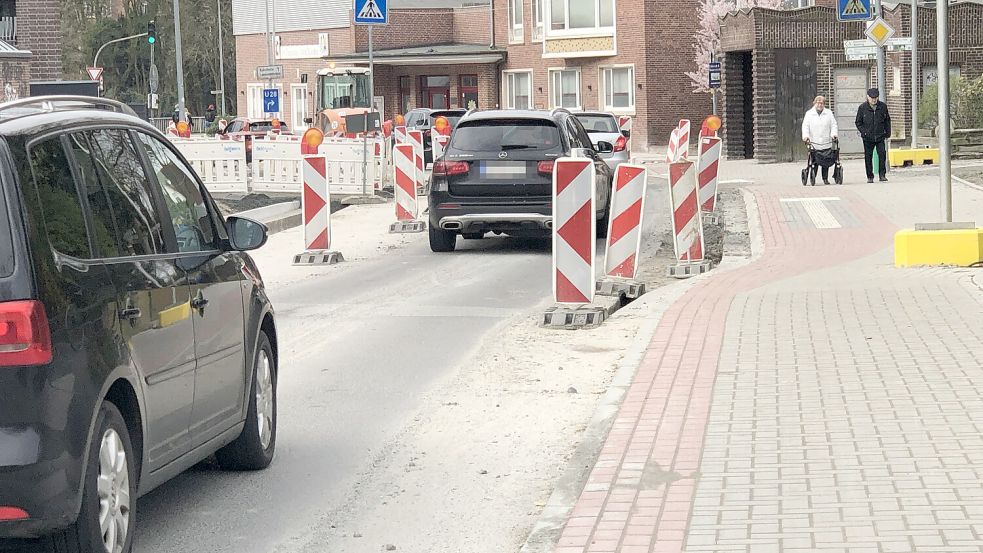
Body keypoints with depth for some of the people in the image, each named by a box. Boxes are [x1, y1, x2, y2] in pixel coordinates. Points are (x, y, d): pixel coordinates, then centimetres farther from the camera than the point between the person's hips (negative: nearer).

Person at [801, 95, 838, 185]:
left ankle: (825, 178, 10)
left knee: (826, 162, 1)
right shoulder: (809, 114, 10)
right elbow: (805, 126, 2)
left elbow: (833, 125, 10)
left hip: (826, 143, 1)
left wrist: (833, 134, -7)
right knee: (815, 162, -8)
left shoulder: (829, 113, 13)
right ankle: (813, 177, 1)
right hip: (814, 143, -1)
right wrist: (806, 136, -14)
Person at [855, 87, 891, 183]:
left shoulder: (883, 106, 3)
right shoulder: (862, 107, -1)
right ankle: (870, 177, 12)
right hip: (868, 138, -1)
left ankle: (882, 175, -1)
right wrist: (864, 132, -8)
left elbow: (887, 120, 14)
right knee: (868, 157, 3)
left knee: (882, 154, -10)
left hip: (880, 136, 1)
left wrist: (888, 132, 8)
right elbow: (858, 123, 5)